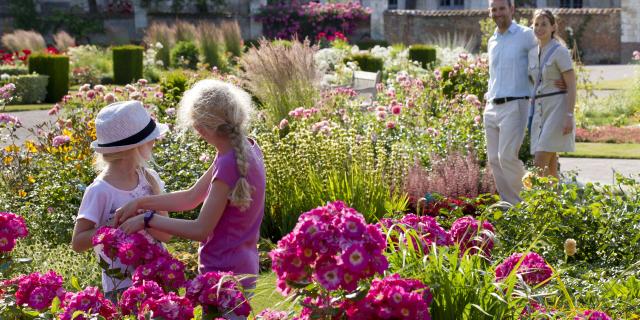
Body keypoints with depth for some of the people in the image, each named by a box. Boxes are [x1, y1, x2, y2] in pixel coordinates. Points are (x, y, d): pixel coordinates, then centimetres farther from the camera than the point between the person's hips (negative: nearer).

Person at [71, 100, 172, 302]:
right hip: (122, 287, -5)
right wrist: (114, 226, -23)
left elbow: (166, 234, -2)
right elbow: (78, 243, -11)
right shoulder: (100, 191, -15)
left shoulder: (149, 179, 0)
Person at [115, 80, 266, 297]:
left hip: (224, 273, -9)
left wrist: (148, 220, -12)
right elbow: (192, 197, 10)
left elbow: (200, 229, -20)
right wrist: (140, 203, 4)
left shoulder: (229, 164, -23)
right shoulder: (248, 149, 5)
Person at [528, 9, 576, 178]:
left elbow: (572, 86, -12)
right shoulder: (533, 53, 13)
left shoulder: (560, 52, -8)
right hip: (540, 110, 7)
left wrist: (569, 116, -20)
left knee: (540, 162, -15)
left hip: (557, 109, -7)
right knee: (548, 167, 4)